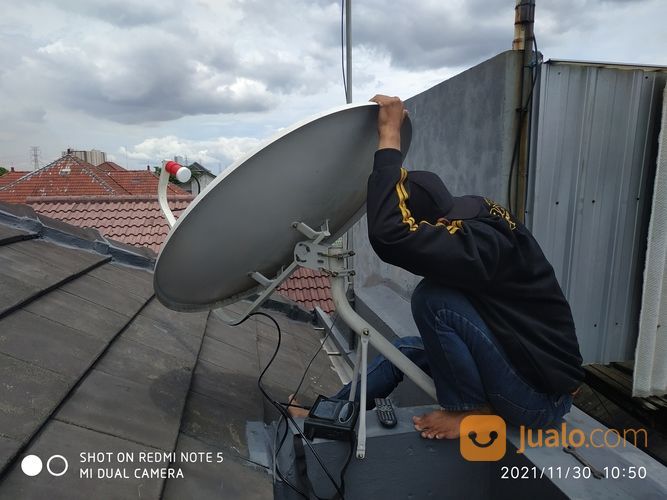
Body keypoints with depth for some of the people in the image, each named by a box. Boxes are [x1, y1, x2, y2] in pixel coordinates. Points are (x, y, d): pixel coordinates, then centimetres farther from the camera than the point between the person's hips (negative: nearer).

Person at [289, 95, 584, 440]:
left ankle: (471, 411, -4)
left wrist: (389, 134, -36)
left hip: (542, 396, -9)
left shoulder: (483, 242, -34)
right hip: (519, 364, 9)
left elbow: (389, 236, -45)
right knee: (406, 350, 11)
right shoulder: (479, 216, -6)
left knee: (431, 298, -26)